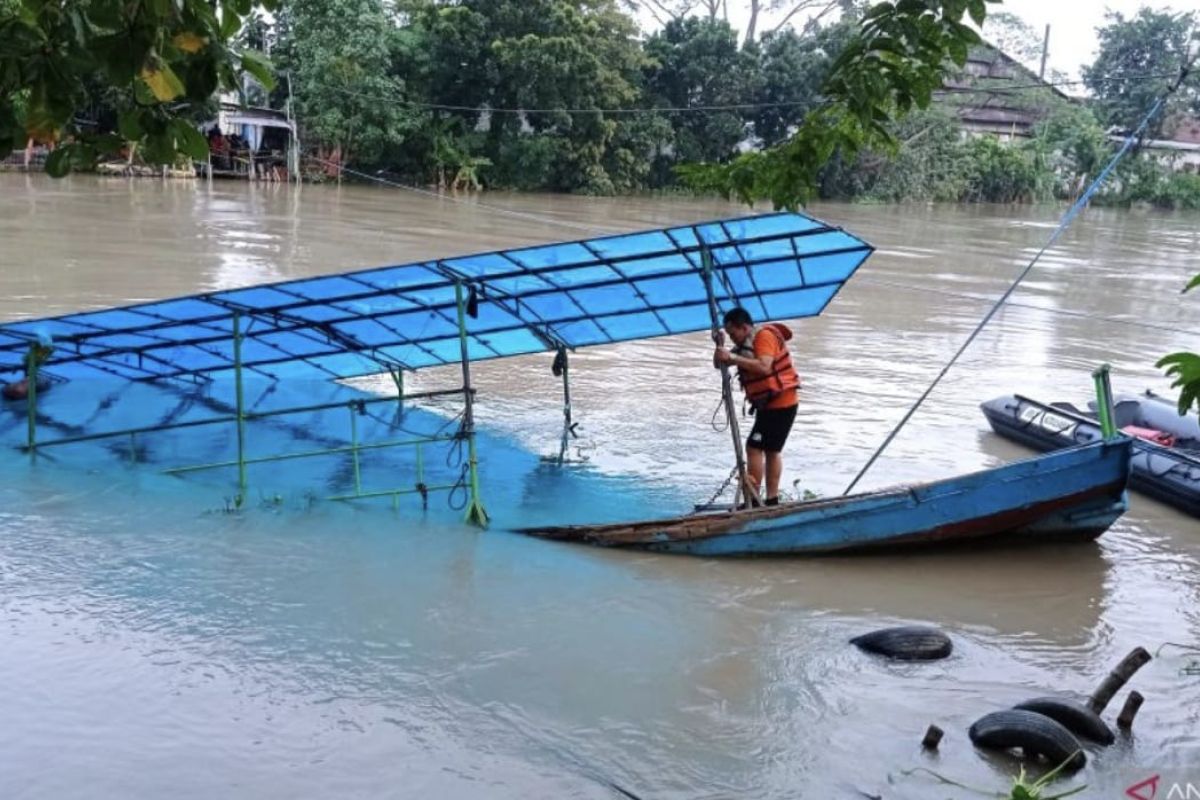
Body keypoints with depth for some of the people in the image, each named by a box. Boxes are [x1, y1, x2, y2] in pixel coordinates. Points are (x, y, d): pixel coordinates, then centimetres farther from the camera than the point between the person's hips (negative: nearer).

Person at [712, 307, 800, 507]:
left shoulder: (764, 336, -15)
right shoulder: (745, 343, 13)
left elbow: (764, 367, -31)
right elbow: (719, 364, 11)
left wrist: (733, 358, -33)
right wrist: (720, 347, -8)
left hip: (780, 403, -11)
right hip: (768, 404, 11)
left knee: (754, 447, -12)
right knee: (772, 450, 14)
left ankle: (752, 500, -12)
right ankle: (772, 500, 21)